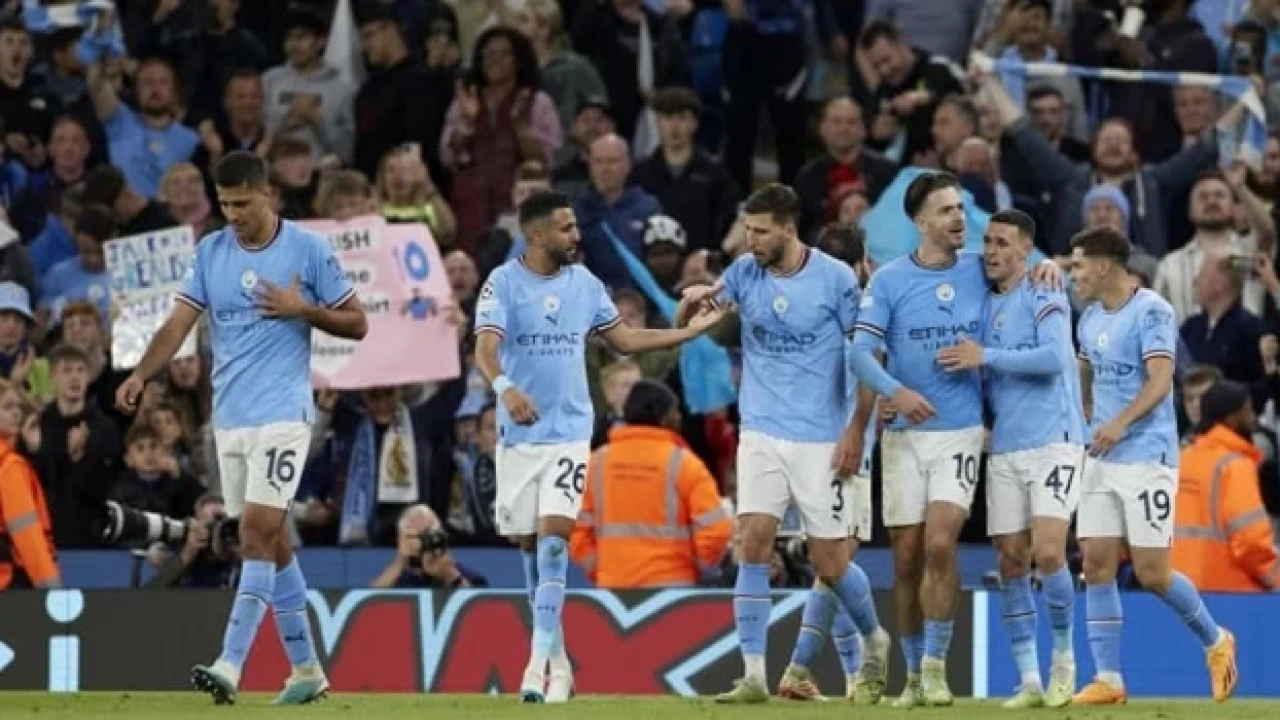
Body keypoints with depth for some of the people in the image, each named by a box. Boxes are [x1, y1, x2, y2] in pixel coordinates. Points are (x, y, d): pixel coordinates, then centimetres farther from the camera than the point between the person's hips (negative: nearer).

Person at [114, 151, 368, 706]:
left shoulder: (308, 250, -4)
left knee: (258, 531, -16)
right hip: (228, 418, 5)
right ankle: (305, 669, 19)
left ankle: (230, 666, -22)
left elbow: (356, 324, 1)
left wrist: (303, 310, -16)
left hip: (281, 415, -5)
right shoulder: (211, 252, 8)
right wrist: (141, 375, -14)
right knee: (269, 541, 10)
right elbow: (179, 322, 2)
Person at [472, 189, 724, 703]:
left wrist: (690, 332, 13)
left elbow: (626, 340, 17)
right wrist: (505, 387, -39)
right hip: (519, 435, -1)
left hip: (569, 433, 1)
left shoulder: (585, 285, 6)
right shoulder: (503, 283, -7)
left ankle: (539, 663, -17)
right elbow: (485, 349, -19)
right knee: (528, 544, 6)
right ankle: (557, 660, 20)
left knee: (554, 535, -14)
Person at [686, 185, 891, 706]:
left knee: (830, 563, 1)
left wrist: (856, 432, -7)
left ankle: (875, 641, 30)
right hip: (762, 433, 3)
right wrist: (698, 297, -18)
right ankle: (753, 676, -9)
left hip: (820, 439, -3)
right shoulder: (744, 272, 3)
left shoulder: (835, 278, -7)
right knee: (753, 545, -11)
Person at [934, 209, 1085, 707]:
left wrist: (986, 356, -19)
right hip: (1004, 449, 6)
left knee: (1047, 553, -15)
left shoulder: (1045, 299, -5)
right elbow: (976, 376, 22)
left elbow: (1054, 357, -21)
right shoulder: (983, 304, 13)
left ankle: (1063, 657, 6)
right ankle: (1029, 683, 6)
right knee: (1011, 563, 2)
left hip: (1053, 441, -6)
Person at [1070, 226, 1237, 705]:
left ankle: (1215, 641, 18)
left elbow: (1160, 381, -22)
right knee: (1096, 565, -1)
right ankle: (1108, 679, 1)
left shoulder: (1151, 311, -12)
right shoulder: (1090, 319, 12)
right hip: (1101, 459, 7)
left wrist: (1121, 423, -34)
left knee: (1152, 573, -6)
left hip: (1147, 456, -7)